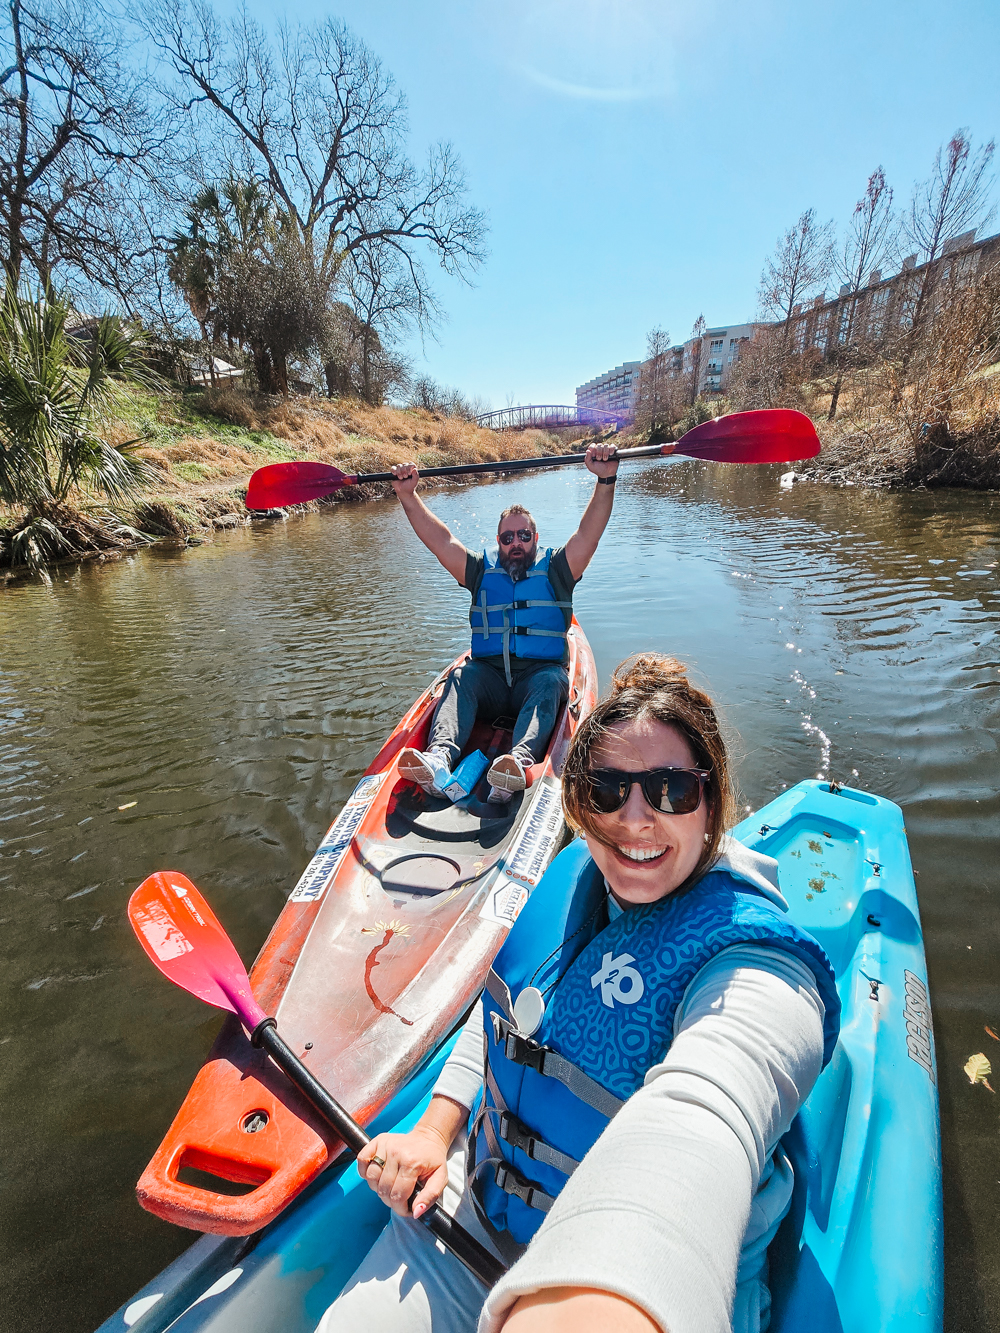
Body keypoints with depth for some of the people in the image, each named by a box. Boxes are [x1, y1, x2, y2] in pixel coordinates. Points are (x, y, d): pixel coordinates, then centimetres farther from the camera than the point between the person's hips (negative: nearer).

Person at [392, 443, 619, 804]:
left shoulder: (554, 571, 10)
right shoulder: (482, 572, 15)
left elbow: (588, 532, -5)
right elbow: (440, 539, 6)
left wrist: (605, 481, -19)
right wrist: (407, 494, -4)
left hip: (541, 675, -1)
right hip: (490, 677, 2)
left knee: (550, 681, -34)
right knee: (462, 676, -29)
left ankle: (520, 762, -59)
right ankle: (438, 759, -51)